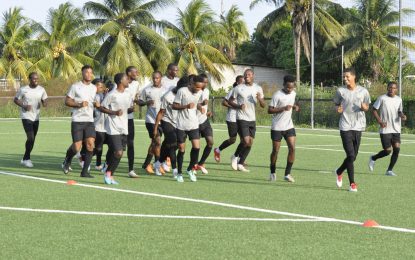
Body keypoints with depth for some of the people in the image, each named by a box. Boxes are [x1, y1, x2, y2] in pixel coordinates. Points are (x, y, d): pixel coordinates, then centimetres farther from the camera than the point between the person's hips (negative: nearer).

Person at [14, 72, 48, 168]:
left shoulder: (41, 90, 2)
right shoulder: (23, 90, -7)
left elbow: (45, 100, 10)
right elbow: (16, 100, 2)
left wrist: (44, 102, -15)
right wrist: (24, 106, -15)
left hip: (36, 117, 5)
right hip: (26, 117, -5)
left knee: (32, 139, 12)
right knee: (31, 138, -18)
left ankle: (25, 159, 27)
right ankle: (27, 159, -5)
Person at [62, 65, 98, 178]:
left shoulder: (94, 88, 13)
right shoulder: (75, 87, -3)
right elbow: (67, 101, -1)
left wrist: (96, 104, 3)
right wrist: (79, 104, -16)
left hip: (89, 121, 4)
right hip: (77, 121, -4)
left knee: (90, 144, -11)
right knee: (77, 147, -7)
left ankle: (85, 171, -4)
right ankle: (67, 160, 27)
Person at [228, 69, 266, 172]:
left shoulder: (258, 89, 7)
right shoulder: (238, 88, -4)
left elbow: (263, 105, 9)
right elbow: (230, 101, 3)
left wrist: (260, 99, -14)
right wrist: (239, 106, -16)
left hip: (252, 119, 5)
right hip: (242, 119, -5)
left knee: (250, 143, 5)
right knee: (246, 142, -14)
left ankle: (240, 163, 16)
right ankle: (236, 158, 9)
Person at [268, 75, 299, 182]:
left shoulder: (293, 93, 5)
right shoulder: (277, 95, -15)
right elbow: (269, 110, -15)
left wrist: (295, 106, 0)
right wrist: (283, 108, -26)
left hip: (289, 126, 5)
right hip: (277, 128, -5)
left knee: (292, 148, -9)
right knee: (275, 150, 1)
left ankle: (287, 174, -1)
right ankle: (272, 173, 21)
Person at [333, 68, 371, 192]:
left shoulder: (363, 91, 2)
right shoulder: (340, 91, 1)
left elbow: (367, 107, 13)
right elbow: (336, 104, 13)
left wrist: (364, 107, -11)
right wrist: (338, 109, -11)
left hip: (358, 126, 2)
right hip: (345, 127, -2)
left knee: (353, 156, 7)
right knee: (350, 155, -11)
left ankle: (339, 172, 35)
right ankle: (352, 183, -2)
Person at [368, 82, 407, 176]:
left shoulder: (399, 99, 9)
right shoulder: (382, 98, -6)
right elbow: (375, 110, -1)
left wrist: (402, 115, -3)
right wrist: (380, 121, -14)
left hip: (396, 129, 5)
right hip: (385, 129, -5)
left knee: (397, 149, -7)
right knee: (388, 151, -7)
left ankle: (390, 170, 6)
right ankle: (373, 158, 23)